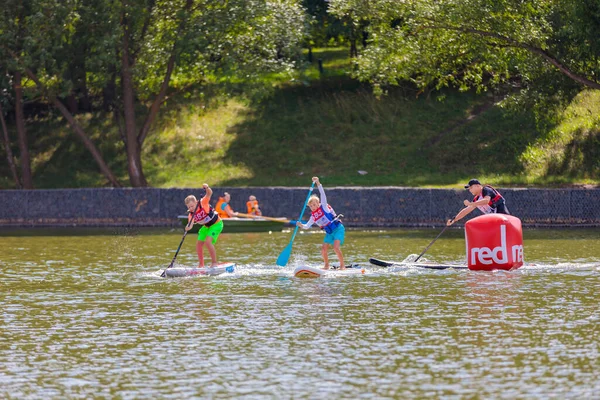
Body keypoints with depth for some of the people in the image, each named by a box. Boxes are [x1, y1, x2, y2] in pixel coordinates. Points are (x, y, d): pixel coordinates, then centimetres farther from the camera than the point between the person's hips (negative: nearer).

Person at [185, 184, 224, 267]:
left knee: (208, 241, -23)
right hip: (206, 226, 7)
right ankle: (201, 265, 21)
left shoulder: (203, 203, -25)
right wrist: (188, 227, -45)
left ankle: (214, 263, -12)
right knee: (199, 244, 4)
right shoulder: (191, 215, -11)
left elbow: (209, 194, -37)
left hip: (216, 224, -7)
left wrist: (207, 188, -58)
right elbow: (190, 225, -21)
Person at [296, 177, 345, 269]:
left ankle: (342, 266, -14)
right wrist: (301, 225, -10)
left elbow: (322, 194, -20)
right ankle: (326, 266, 20)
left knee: (336, 247, -21)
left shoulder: (324, 207, -10)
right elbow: (307, 226, 12)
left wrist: (318, 183, -30)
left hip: (338, 229, -7)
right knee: (323, 250, -1)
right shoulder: (313, 216, 6)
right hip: (329, 233, 7)